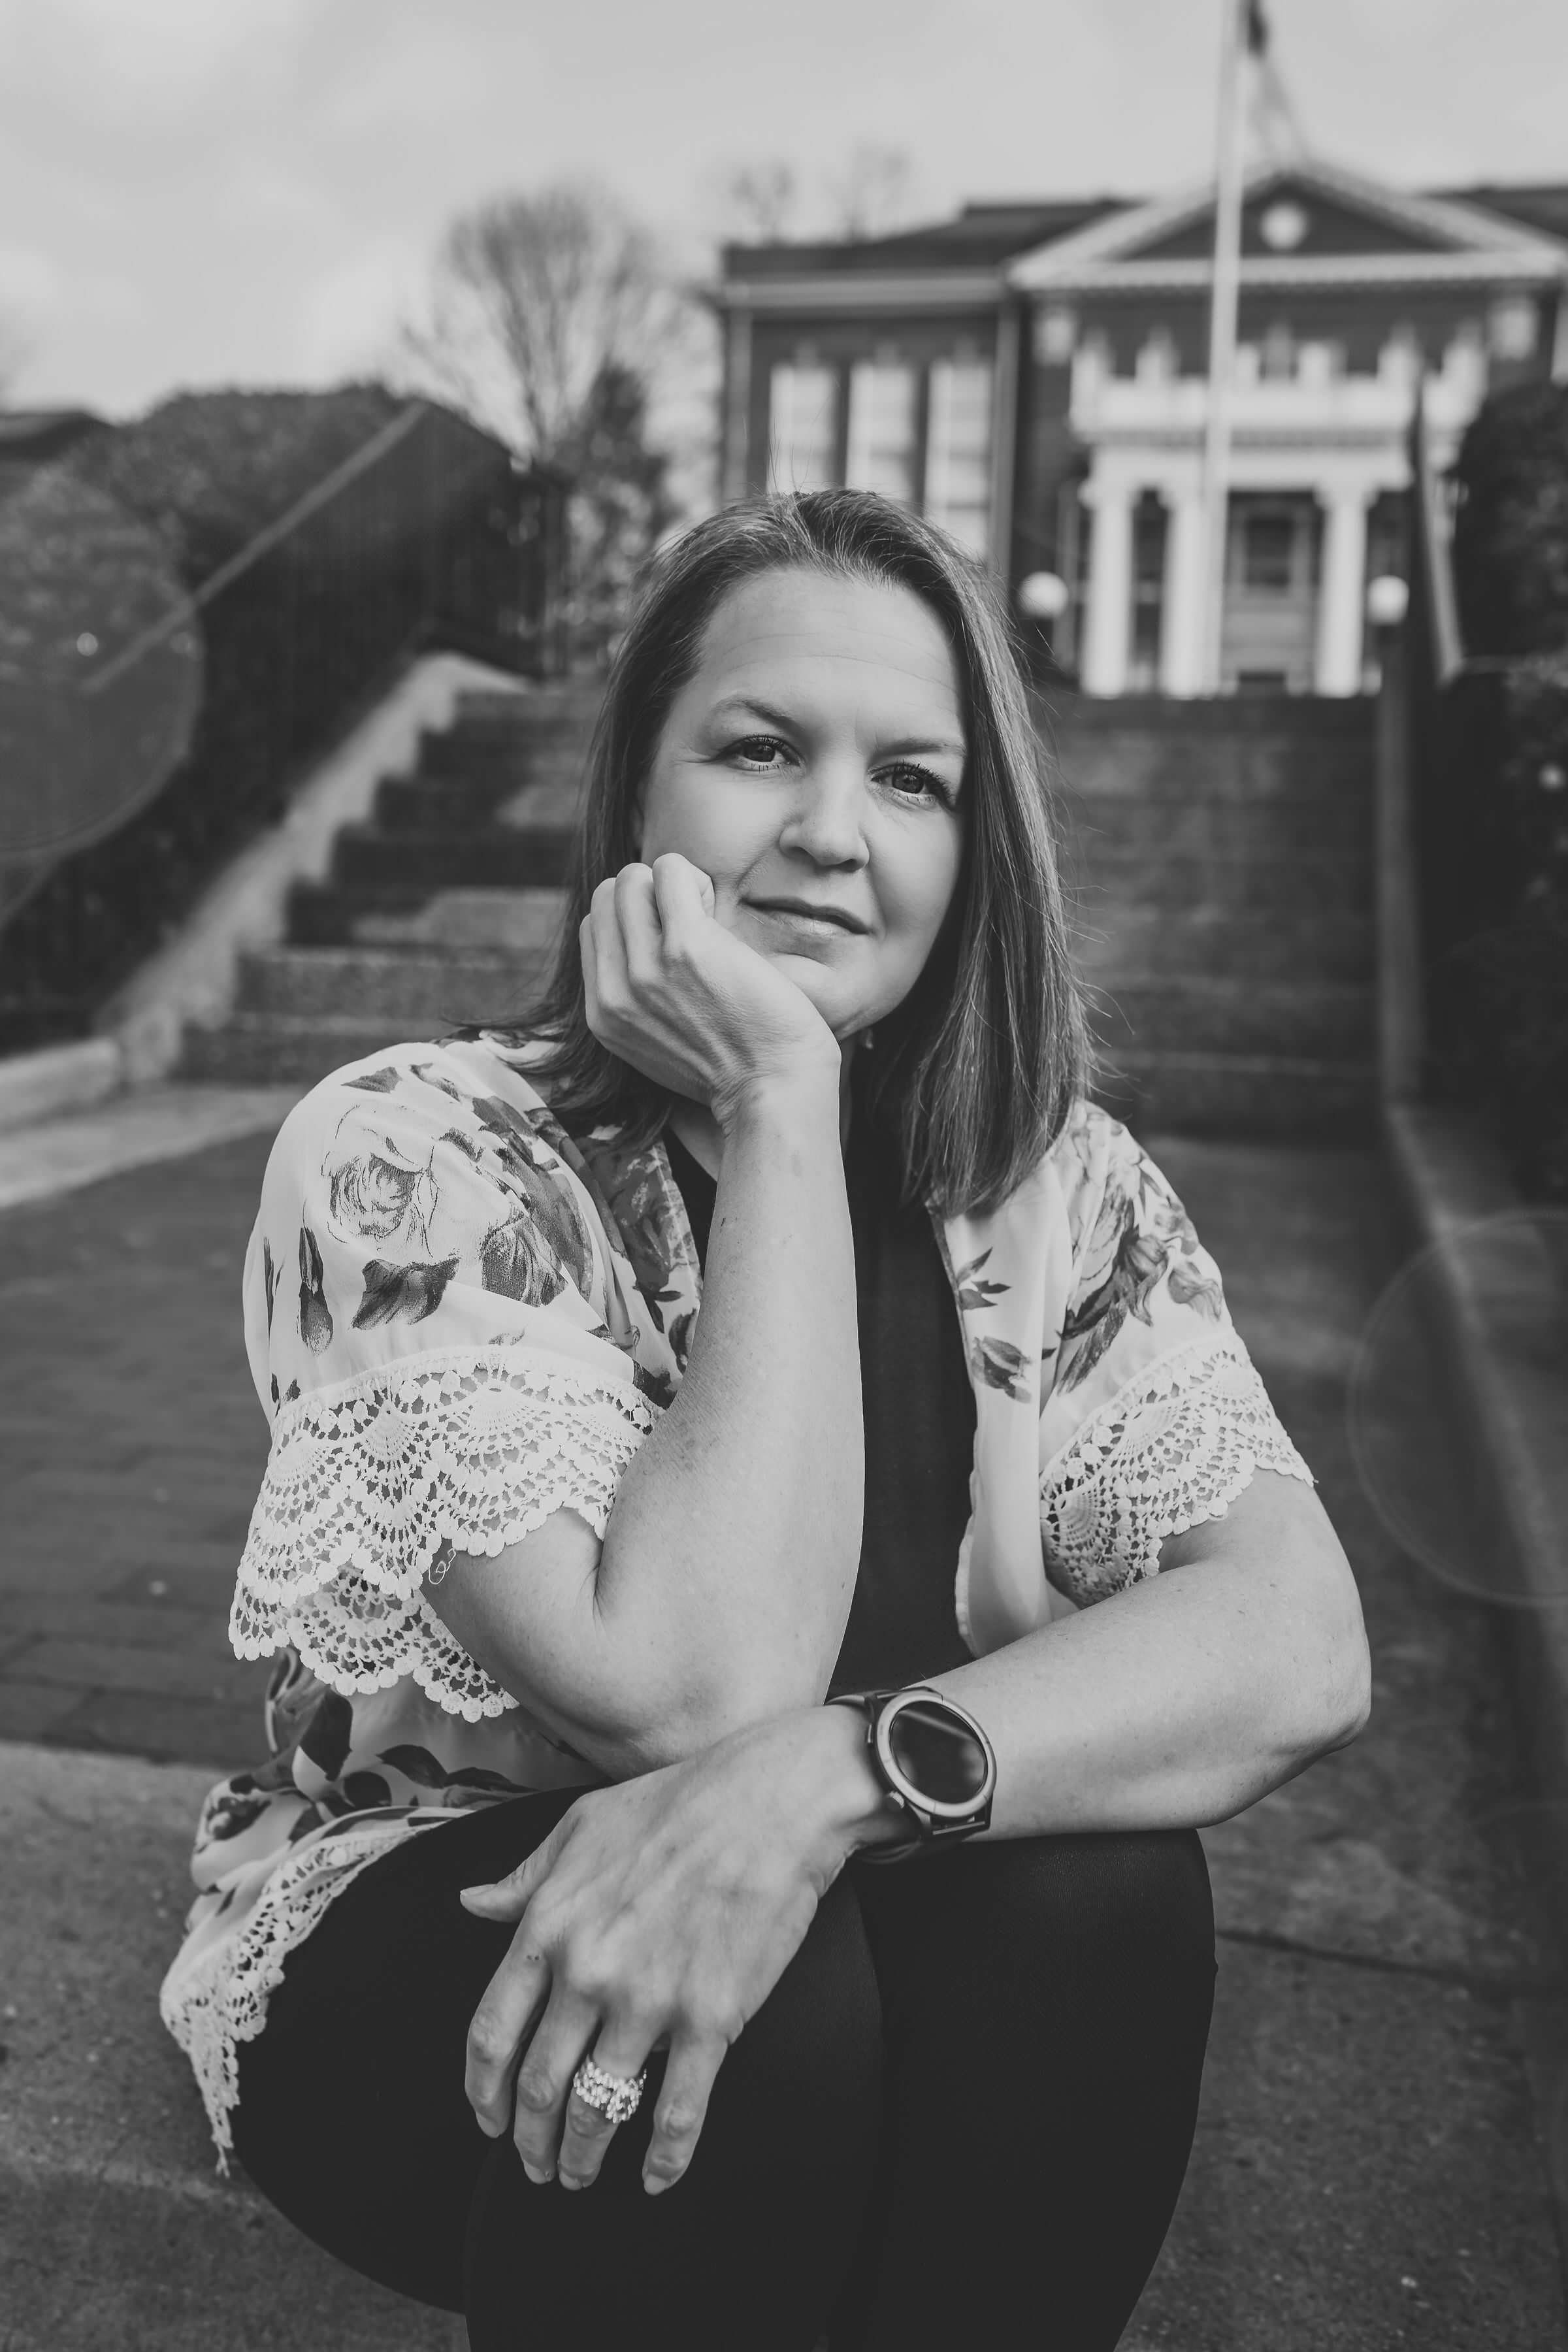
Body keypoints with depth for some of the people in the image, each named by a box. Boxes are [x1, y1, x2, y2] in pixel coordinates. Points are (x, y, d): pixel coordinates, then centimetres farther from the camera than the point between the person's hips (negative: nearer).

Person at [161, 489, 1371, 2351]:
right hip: (420, 1952, -2)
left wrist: (824, 1781, -37)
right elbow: (694, 1694, -30)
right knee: (755, 2000, -33)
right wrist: (778, 1106, -30)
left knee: (1098, 1886, -28)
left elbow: (1300, 1647, -21)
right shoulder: (412, 1155, -19)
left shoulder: (1055, 1195, -8)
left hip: (924, 1984, 3)